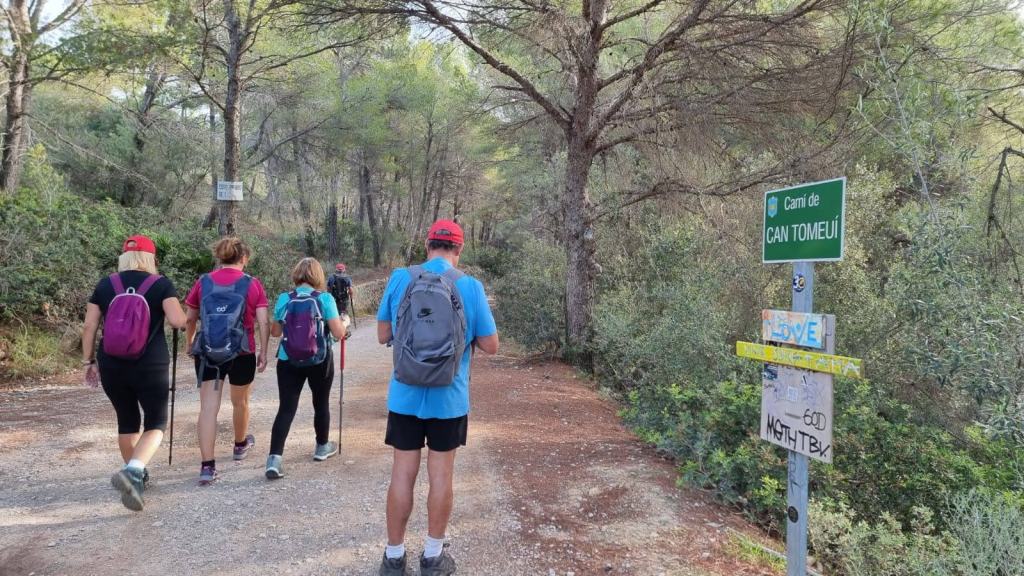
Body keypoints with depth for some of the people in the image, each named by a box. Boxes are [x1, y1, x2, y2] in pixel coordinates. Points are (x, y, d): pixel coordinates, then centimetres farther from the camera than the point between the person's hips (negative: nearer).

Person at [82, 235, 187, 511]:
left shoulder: (105, 285, 6)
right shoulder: (160, 284, -4)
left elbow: (89, 327, 4)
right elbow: (177, 321, -15)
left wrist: (88, 361, 13)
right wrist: (185, 318, 7)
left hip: (112, 366, 4)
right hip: (150, 367, -4)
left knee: (127, 421, 20)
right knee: (156, 423, 6)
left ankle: (136, 475, 32)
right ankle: (132, 471, -18)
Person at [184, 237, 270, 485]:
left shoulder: (203, 282, 3)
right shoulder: (253, 284, -2)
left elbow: (190, 319, 9)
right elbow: (263, 322, -6)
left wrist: (189, 343, 25)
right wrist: (263, 352, 3)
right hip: (242, 352, -1)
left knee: (208, 406, 0)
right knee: (240, 401, 20)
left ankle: (207, 466, -6)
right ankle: (241, 445, 42)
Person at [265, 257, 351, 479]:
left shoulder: (284, 299, -1)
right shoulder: (325, 298, -9)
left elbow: (275, 332, 9)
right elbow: (338, 333, -10)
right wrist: (345, 322, 10)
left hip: (288, 360, 2)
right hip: (319, 360, -1)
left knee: (286, 408, 1)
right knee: (321, 403, 18)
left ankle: (274, 458, -11)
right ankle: (322, 447, 35)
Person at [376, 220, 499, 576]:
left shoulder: (399, 278, -3)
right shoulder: (471, 286, -8)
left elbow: (383, 335, 5)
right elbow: (491, 346, -3)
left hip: (405, 396, 1)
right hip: (449, 399, -1)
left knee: (402, 474, 10)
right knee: (441, 476, 10)